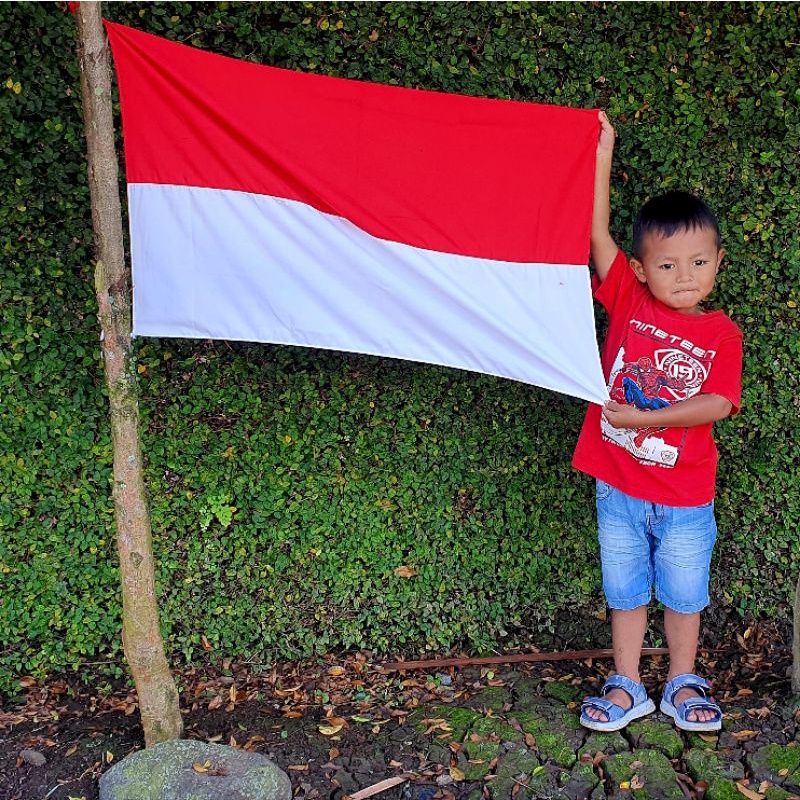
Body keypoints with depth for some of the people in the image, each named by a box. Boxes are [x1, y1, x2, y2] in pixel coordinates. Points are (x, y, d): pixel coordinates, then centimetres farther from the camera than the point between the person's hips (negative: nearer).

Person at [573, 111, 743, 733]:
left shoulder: (721, 333, -4)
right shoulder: (628, 302, -3)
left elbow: (717, 403, -16)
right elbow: (597, 233, -11)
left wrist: (643, 417, -23)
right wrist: (602, 153, -14)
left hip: (685, 498, -1)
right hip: (619, 491, 1)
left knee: (684, 594, 14)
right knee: (626, 593, 13)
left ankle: (683, 685, 33)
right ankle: (626, 688, 28)